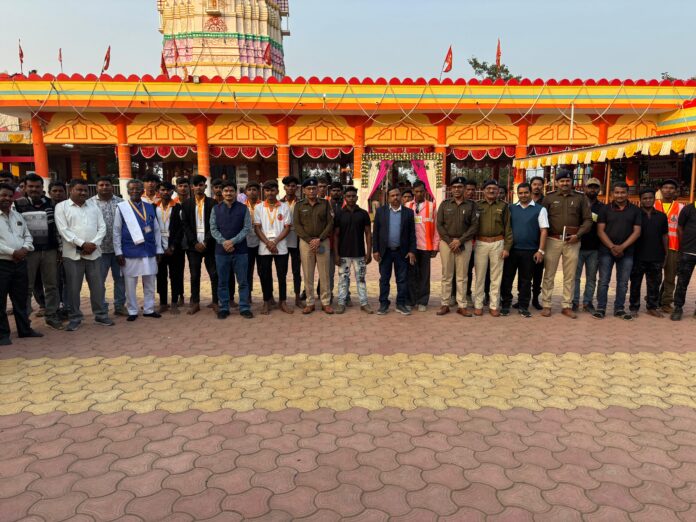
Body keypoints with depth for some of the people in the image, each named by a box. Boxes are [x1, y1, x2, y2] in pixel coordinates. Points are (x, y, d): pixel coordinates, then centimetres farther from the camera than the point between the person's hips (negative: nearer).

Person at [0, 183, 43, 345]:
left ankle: (25, 329, 23)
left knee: (21, 298, 13)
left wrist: (24, 249, -4)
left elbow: (27, 235, 15)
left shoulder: (18, 215, 15)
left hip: (20, 263, 6)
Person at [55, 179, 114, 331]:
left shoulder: (93, 205, 12)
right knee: (73, 288, 3)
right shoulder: (61, 207, 2)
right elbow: (63, 230, -8)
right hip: (73, 254, -3)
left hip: (94, 253, 3)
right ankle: (75, 318, 15)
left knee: (98, 286, 6)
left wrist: (93, 243, -9)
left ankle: (101, 315, 17)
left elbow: (102, 227, 6)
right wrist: (82, 244, -16)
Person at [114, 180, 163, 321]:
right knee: (130, 284, 5)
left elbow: (156, 230, 9)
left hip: (149, 251, 3)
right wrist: (118, 252, -5)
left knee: (150, 283, 10)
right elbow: (116, 232, -1)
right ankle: (132, 311, 17)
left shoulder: (150, 207, 6)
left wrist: (158, 250, 6)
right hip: (130, 252, -3)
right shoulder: (122, 208, -2)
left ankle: (149, 309, 23)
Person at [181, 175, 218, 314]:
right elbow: (185, 225, 3)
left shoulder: (213, 203, 2)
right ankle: (195, 303, 13)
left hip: (209, 244, -1)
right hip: (193, 245, 1)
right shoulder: (186, 204, 7)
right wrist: (195, 242, -7)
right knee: (194, 275, 6)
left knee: (214, 274, 1)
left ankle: (215, 302, 10)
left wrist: (205, 242, -10)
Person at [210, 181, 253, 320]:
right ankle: (224, 308, 17)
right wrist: (223, 242, -13)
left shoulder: (243, 208, 3)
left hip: (240, 250, -1)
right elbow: (213, 229, 3)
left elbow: (247, 228, -3)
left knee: (243, 281, 3)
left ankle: (244, 308, 11)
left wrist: (233, 241, -13)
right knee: (222, 282, 7)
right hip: (221, 250, 2)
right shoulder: (216, 209, 7)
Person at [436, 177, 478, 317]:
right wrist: (450, 241, -9)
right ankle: (445, 304, 12)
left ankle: (462, 305, 10)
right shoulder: (444, 204, 5)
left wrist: (460, 240, -12)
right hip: (446, 242, 1)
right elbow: (439, 225, 1)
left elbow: (474, 225, -3)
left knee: (462, 276, 3)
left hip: (464, 243, 0)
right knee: (447, 275, 5)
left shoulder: (471, 205, 4)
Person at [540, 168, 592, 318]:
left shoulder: (580, 197, 7)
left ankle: (567, 306, 15)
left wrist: (578, 235, -7)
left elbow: (588, 220, 5)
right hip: (553, 240, -1)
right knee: (549, 274, 3)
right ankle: (546, 305, 11)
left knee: (570, 276, 6)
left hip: (572, 242, 1)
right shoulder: (549, 197, 5)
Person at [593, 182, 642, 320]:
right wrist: (612, 247, -13)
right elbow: (600, 231, -2)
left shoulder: (635, 210, 7)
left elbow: (637, 232, 0)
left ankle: (619, 309, 15)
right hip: (606, 251, -1)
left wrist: (622, 247, -12)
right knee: (603, 281, -1)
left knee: (623, 282, 6)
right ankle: (601, 308, 6)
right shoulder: (605, 209, 4)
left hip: (627, 252, 1)